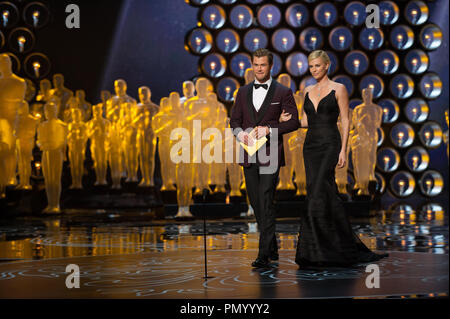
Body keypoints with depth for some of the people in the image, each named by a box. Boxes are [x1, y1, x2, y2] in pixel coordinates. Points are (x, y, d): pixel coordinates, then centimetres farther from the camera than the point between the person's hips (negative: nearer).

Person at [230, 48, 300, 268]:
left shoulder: (283, 92, 0)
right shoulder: (243, 92, 14)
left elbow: (294, 121, -2)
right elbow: (234, 119, 16)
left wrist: (269, 130, -14)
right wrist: (239, 132, -6)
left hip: (270, 154, -5)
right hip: (249, 155, 5)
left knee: (266, 203, -11)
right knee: (256, 203, 9)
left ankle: (264, 255, -11)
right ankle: (272, 248, 24)